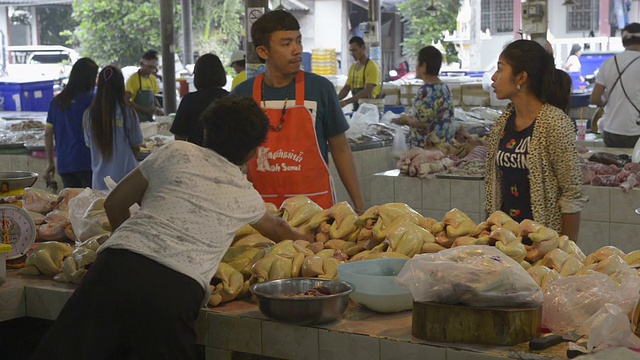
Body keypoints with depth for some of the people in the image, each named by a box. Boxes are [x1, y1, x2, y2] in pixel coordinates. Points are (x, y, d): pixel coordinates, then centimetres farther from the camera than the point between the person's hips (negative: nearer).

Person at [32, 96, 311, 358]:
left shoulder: (176, 153, 19)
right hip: (177, 290, 0)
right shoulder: (246, 197, 23)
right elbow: (276, 229, 48)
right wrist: (304, 240, 70)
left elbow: (114, 204, 25)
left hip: (117, 264, 0)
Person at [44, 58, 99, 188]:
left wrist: (50, 162, 18)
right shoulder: (89, 99, -8)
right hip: (86, 161, -6)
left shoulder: (56, 101, 10)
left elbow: (48, 134, 12)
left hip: (63, 164, 6)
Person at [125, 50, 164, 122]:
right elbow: (127, 101, -16)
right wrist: (145, 109, -24)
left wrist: (159, 109, 1)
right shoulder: (133, 79, -10)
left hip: (149, 118, 6)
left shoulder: (152, 79, 11)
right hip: (137, 119, -6)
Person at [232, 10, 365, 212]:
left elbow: (340, 150, 3)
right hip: (261, 208, 1)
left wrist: (358, 205, 1)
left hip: (315, 203, -1)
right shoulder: (242, 94, 0)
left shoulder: (319, 88, -2)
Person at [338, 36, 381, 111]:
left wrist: (345, 102, -26)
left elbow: (367, 92, -20)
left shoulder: (372, 67, -10)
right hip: (356, 109, 6)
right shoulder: (353, 68, 15)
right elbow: (346, 89, 15)